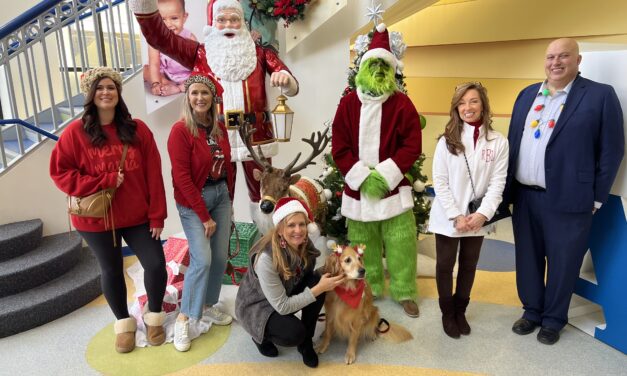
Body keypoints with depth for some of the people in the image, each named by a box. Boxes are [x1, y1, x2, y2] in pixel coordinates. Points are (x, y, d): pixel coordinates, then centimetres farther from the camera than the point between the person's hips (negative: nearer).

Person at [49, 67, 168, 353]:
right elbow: (60, 173, -8)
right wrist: (105, 181, -18)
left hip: (137, 215, 1)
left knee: (156, 264, -1)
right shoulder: (76, 132, -7)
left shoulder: (138, 129, -3)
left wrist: (157, 215, -6)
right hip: (96, 218, -1)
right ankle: (124, 322, 35)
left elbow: (153, 176, -4)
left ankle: (154, 316, 26)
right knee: (111, 270, 12)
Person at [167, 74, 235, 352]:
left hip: (221, 195, 6)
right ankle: (183, 318, 6)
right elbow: (182, 178, -17)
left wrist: (229, 200, 9)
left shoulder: (219, 129, 5)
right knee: (202, 260, -12)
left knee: (221, 256, 8)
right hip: (193, 201, -6)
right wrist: (204, 216, -15)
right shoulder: (180, 130, -14)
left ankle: (207, 306, 28)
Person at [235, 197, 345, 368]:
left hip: (287, 294, 6)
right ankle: (261, 335, 5)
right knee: (294, 333, -30)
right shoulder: (266, 258, -35)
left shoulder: (303, 244, -17)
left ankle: (306, 342, -1)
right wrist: (319, 289, -32)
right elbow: (282, 306, -30)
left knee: (316, 280, -21)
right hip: (257, 305, -6)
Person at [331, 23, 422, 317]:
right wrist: (362, 178, -12)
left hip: (393, 187, -1)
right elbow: (339, 147, -1)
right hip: (356, 188, 2)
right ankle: (368, 290, 31)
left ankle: (404, 293, 22)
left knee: (401, 244, 2)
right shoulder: (348, 103, 2)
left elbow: (412, 146, -6)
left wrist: (384, 176, -15)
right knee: (362, 245, 12)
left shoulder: (402, 103, -1)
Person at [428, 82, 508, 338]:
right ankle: (447, 313, 30)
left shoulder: (498, 142, -4)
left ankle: (460, 311, 36)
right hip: (447, 218, -1)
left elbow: (497, 183, -5)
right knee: (445, 266, 10)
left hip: (477, 219, 1)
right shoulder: (447, 141, -6)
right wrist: (456, 216, -14)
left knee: (469, 267, 15)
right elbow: (439, 182, -8)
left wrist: (482, 214, -16)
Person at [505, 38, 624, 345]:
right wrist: (508, 186, 7)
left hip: (568, 199, -4)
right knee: (528, 258, 16)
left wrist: (597, 197, -6)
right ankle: (531, 311, 35)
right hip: (524, 195, 5)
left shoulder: (601, 95, -5)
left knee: (562, 263, 10)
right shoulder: (527, 95, 10)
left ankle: (553, 319, 29)